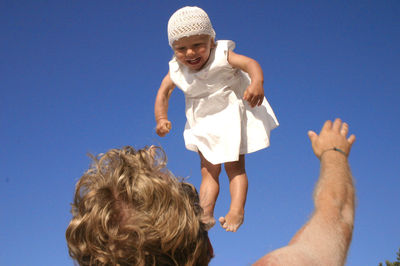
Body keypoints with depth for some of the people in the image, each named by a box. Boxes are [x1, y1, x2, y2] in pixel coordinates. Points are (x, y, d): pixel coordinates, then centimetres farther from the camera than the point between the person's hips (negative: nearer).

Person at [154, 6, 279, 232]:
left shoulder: (221, 56, -22)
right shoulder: (177, 70, -9)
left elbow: (250, 63, -35)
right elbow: (163, 93, 1)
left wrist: (257, 82, -55)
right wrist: (162, 119, -13)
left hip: (232, 116, -4)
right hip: (203, 124, 4)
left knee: (234, 166, -1)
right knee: (208, 170, 4)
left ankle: (236, 211, -4)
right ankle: (205, 214, 1)